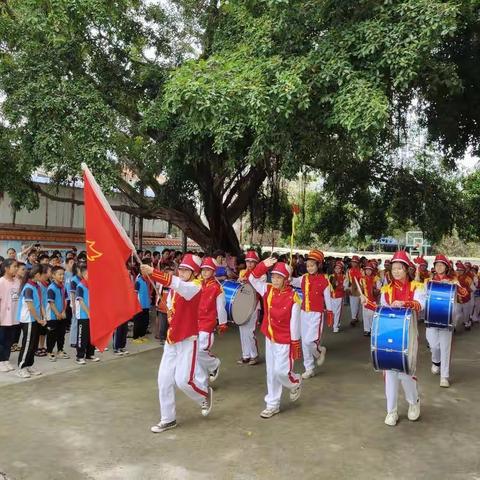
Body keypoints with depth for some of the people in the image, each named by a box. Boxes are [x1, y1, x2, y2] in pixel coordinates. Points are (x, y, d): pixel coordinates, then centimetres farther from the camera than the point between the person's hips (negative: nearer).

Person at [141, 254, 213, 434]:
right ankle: (168, 419, 19)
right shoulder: (174, 289, 7)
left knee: (183, 380, -7)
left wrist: (152, 272, -49)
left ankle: (205, 394, 26)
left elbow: (176, 283, -36)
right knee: (164, 379, 5)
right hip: (171, 339, 7)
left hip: (188, 340, -7)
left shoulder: (195, 287, -16)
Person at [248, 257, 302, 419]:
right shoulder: (268, 290, -3)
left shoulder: (293, 298, -18)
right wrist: (263, 266, -14)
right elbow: (253, 279, 2)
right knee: (271, 372, 12)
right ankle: (272, 405, 24)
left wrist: (295, 345, -13)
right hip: (269, 339, 6)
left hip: (285, 341, -6)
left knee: (281, 371, -4)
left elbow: (294, 323, -15)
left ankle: (295, 383, 30)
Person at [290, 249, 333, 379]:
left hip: (316, 314, -5)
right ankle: (309, 369, 21)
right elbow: (290, 281, -12)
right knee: (304, 343, 8)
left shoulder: (324, 280, -8)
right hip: (304, 313, 5)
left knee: (309, 341, -14)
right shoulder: (303, 278, 4)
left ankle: (320, 351, 20)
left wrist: (330, 315, 0)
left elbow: (327, 298, -2)